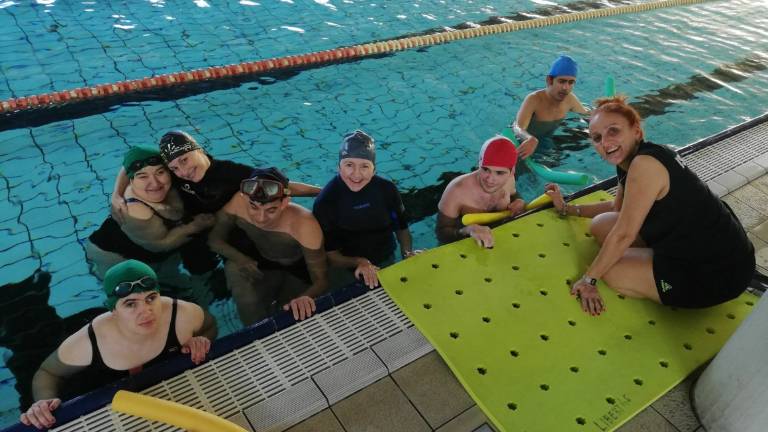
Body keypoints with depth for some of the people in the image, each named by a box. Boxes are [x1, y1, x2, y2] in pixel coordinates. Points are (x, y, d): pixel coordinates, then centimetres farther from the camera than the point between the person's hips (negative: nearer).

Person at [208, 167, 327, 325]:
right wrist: (239, 258, -31)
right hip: (263, 267, 2)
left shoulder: (304, 225, -37)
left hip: (299, 272, -1)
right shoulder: (238, 203, -30)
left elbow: (320, 281, -32)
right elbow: (215, 239, -12)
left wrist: (306, 298, -55)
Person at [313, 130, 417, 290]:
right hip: (347, 272, -3)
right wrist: (358, 262, -32)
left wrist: (408, 253, -14)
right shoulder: (325, 202, -22)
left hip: (387, 264, 3)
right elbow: (329, 253, -16)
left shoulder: (387, 189, -13)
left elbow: (401, 227, 3)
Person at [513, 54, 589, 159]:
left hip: (547, 142, 6)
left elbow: (586, 113, 14)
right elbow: (518, 129, -44)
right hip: (525, 143, -6)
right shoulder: (534, 99, -30)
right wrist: (531, 139, -66)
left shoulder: (570, 98, -9)